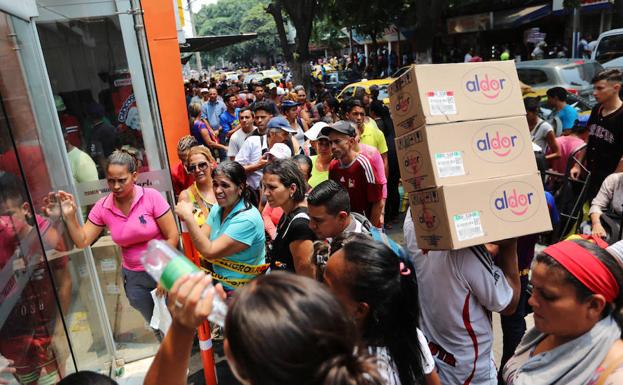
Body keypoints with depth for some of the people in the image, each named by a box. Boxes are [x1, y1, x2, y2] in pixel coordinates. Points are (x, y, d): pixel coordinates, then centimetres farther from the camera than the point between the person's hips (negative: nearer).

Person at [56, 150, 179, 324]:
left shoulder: (151, 196, -17)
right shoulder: (102, 207, -5)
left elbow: (172, 236, -14)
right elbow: (82, 241, -1)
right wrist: (70, 216, -15)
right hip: (135, 278, 3)